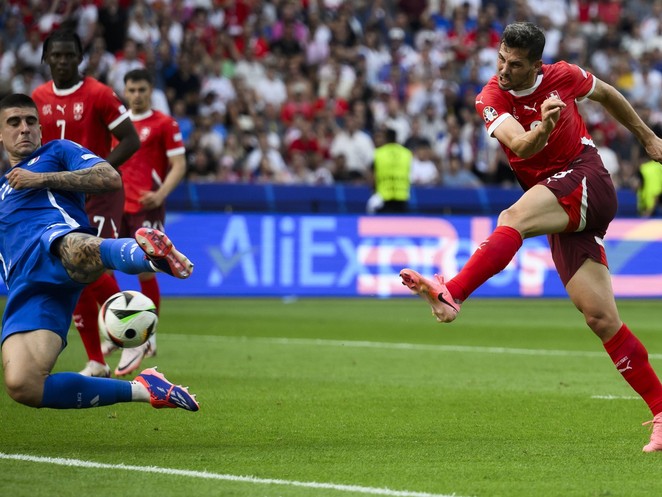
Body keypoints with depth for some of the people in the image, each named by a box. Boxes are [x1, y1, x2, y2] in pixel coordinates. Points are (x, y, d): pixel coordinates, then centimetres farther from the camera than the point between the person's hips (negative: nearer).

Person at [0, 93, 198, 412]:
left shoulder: (57, 152, 24)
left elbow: (110, 178, 4)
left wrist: (42, 179, 3)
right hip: (26, 287, 5)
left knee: (78, 251, -48)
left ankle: (149, 253, -81)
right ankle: (141, 390, -15)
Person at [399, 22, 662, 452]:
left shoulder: (563, 76, 0)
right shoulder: (491, 100, -1)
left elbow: (607, 94, 22)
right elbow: (521, 147, -19)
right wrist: (544, 127, -40)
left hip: (586, 180, -3)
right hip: (561, 214, 3)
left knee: (513, 219, -32)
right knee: (601, 319, -4)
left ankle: (452, 294, -48)